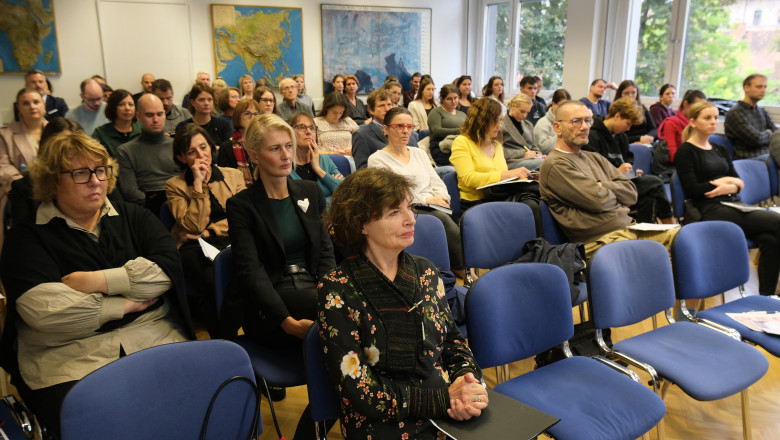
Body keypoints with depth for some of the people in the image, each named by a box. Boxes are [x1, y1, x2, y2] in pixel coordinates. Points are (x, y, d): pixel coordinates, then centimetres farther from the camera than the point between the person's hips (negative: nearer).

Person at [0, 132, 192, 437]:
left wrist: (100, 280, -6)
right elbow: (41, 308, -9)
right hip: (69, 359, -2)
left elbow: (169, 267, 1)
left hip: (153, 340, 3)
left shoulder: (132, 217, 16)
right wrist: (124, 305, -4)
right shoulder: (27, 237, 7)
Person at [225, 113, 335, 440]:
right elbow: (250, 270, -10)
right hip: (265, 311, -4)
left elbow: (326, 253, 9)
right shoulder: (242, 205, 1)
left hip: (313, 292, 5)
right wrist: (287, 321, -24)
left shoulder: (311, 193, 14)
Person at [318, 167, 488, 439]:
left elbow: (452, 341, 12)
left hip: (450, 416, 5)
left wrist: (467, 377, -9)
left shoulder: (425, 272, 6)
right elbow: (359, 390, -12)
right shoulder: (336, 290, -10)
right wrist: (443, 399, -17)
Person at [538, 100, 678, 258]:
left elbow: (631, 194, 14)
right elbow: (598, 200, -12)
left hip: (630, 228, 8)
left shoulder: (596, 158, 21)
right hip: (601, 239, -8)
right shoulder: (554, 164, -6)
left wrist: (603, 185, -2)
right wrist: (615, 192, 9)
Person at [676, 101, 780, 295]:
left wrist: (730, 186, -6)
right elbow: (692, 189, -9)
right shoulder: (686, 151, 2)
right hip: (711, 210, -7)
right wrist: (722, 181, -1)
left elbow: (739, 182, 17)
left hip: (735, 205, 7)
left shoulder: (720, 150, 24)